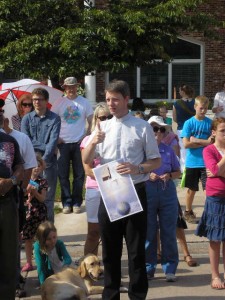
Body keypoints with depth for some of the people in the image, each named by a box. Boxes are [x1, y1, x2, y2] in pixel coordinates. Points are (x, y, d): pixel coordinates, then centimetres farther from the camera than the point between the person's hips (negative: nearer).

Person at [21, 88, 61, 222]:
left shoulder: (54, 118, 2)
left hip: (49, 162, -1)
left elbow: (53, 141, -9)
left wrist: (44, 159, -20)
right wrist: (45, 147, -12)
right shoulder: (27, 118, 8)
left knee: (48, 197, 3)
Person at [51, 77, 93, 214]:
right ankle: (66, 202, 10)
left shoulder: (84, 102, 1)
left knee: (79, 175, 5)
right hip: (63, 143, 0)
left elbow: (91, 122, 6)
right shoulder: (59, 102, 0)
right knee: (63, 175, 3)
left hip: (79, 143, 0)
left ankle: (76, 202, 14)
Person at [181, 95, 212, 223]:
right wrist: (205, 142, -12)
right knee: (192, 189, 12)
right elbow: (186, 144, -11)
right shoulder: (189, 123, -4)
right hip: (192, 162, -1)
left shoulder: (210, 123, 0)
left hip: (207, 162, 1)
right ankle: (188, 212, 28)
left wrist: (196, 141, -14)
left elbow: (213, 141, -5)